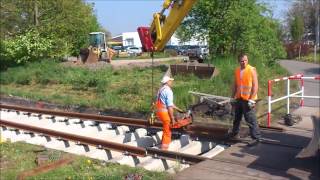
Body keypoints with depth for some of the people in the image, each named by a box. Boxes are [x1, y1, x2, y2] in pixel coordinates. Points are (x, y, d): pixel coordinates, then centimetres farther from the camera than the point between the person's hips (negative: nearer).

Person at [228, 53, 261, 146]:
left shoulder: (252, 70, -10)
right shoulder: (237, 71, 8)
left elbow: (255, 86, -13)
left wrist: (251, 99, -18)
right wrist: (233, 97, 13)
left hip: (248, 99, -6)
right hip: (238, 99, 7)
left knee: (251, 120, -5)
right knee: (237, 117, 19)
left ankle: (256, 138, 4)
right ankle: (234, 133, 35)